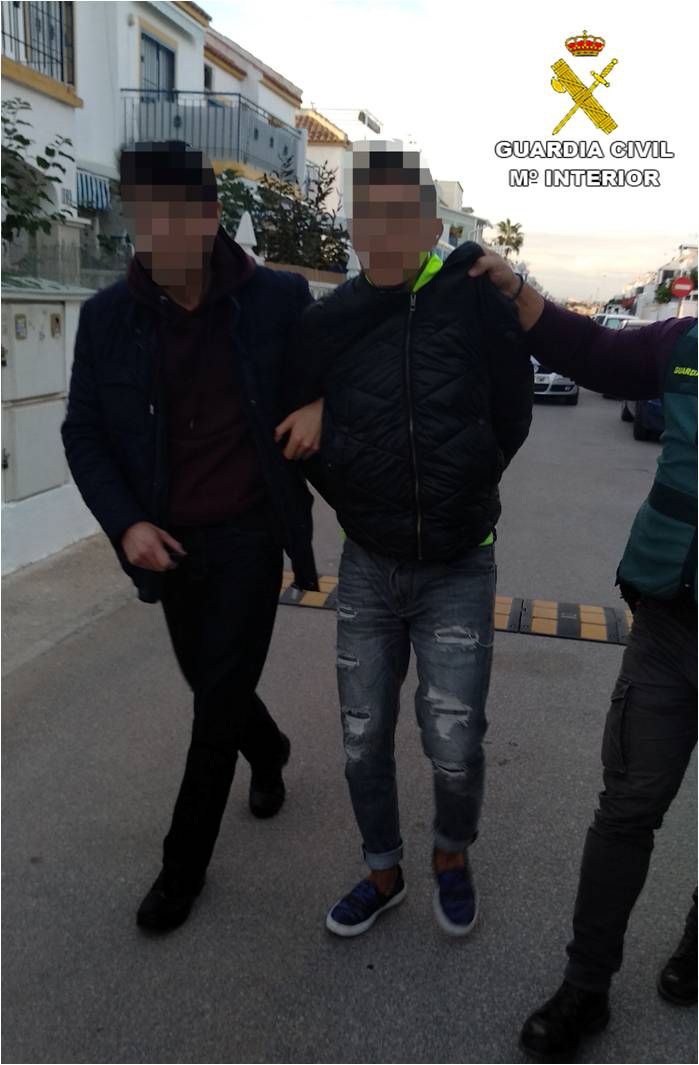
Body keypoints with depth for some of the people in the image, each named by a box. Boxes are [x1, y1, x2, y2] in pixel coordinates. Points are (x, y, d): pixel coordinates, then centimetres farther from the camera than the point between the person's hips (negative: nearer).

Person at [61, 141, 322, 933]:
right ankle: (269, 752, 53)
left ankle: (184, 864, 23)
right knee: (210, 684, 19)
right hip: (169, 540, 3)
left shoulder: (279, 299, -9)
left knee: (218, 703, 2)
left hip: (251, 534, -3)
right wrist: (125, 523, -10)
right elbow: (83, 432, 2)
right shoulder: (107, 315, -4)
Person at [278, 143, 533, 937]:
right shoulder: (328, 321, -4)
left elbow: (509, 422, -2)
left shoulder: (477, 298, -10)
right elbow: (299, 434, 8)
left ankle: (452, 856, 35)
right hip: (367, 570, 3)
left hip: (459, 572, -2)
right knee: (363, 741, 12)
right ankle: (384, 874, 38)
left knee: (454, 747, 1)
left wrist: (459, 498, 3)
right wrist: (360, 505, 4)